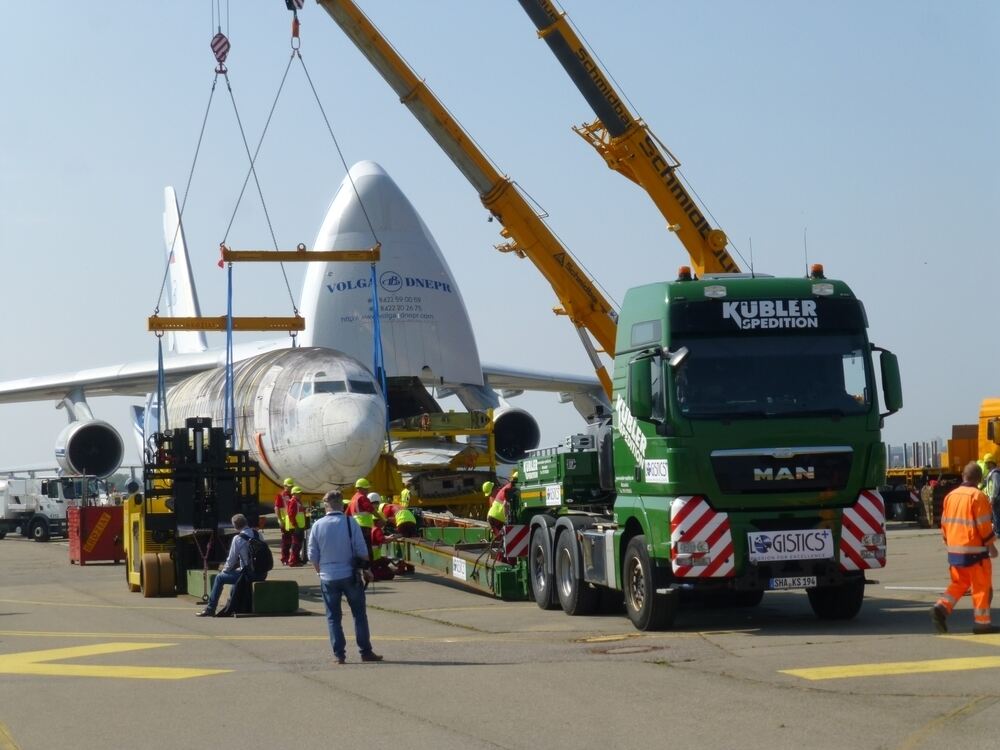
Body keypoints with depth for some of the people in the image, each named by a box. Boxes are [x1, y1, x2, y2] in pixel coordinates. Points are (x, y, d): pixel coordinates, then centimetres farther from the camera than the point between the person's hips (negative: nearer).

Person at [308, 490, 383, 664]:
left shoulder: (318, 526, -3)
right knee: (359, 615, 9)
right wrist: (366, 570, 8)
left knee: (333, 617, 9)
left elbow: (313, 555, 2)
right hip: (350, 576, -1)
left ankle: (339, 654, 6)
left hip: (328, 578, 1)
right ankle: (366, 652, 11)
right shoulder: (350, 522, -8)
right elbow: (362, 551, -7)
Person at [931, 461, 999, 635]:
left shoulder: (950, 496, 8)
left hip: (954, 549, 7)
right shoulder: (977, 496, -13)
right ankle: (981, 622, 5)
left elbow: (944, 523, 13)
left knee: (958, 583, 16)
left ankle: (941, 608, -4)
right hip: (974, 549, -7)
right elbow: (984, 525, -14)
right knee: (981, 586, 3)